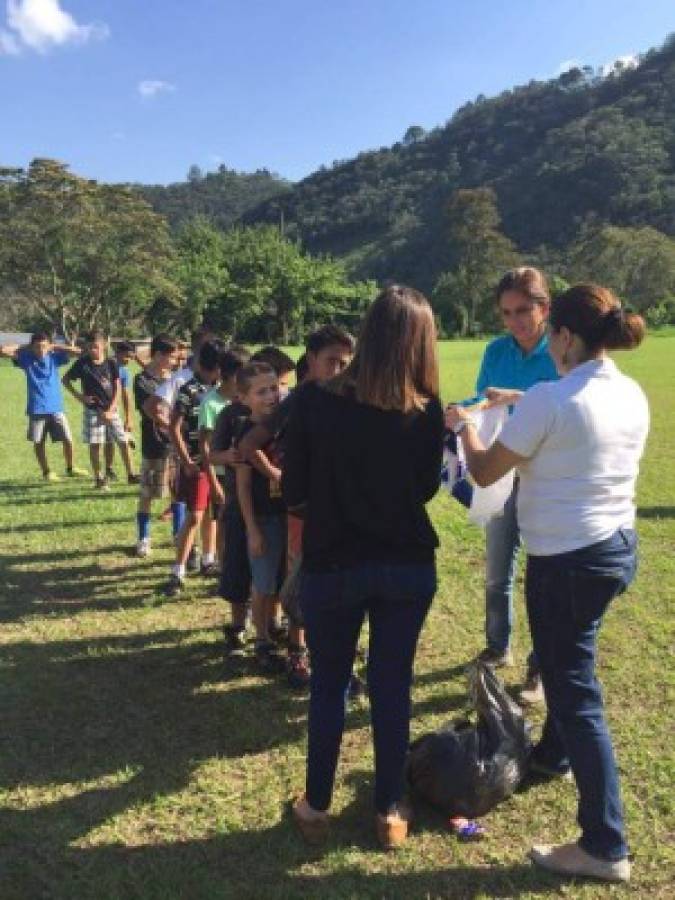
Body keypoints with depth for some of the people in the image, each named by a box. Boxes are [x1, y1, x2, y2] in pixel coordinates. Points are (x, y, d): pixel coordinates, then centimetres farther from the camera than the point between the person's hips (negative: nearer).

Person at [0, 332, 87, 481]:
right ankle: (46, 472, 23)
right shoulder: (26, 358, 0)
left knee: (68, 440, -2)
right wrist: (24, 347, -1)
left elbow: (77, 352, -4)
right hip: (36, 409, 0)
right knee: (38, 443, 7)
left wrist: (55, 346, -1)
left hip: (56, 407, 0)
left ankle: (71, 468, 18)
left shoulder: (54, 357, 2)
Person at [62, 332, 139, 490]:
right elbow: (65, 380, 5)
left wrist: (110, 410, -8)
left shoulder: (111, 364, -1)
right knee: (95, 444, 1)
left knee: (123, 441, -2)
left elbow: (117, 389, 0)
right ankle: (99, 478, 12)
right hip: (92, 410, -1)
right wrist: (78, 396, -7)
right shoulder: (82, 363, -5)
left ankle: (131, 475, 8)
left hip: (111, 410, 1)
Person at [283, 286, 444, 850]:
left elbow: (293, 492, -5)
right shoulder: (427, 412, -10)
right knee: (393, 685, 15)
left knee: (328, 684, 16)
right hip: (409, 566, 1)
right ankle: (390, 812, 29)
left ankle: (317, 808, 31)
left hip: (332, 565, -1)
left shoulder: (314, 401, -13)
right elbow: (426, 489, 5)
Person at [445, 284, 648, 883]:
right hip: (619, 547, 9)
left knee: (576, 689, 1)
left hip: (566, 559, -8)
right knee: (568, 663, 28)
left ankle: (606, 848, 11)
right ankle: (553, 754, 51)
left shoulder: (549, 400, -20)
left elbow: (485, 472, -10)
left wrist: (464, 426, 8)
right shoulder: (634, 396, 3)